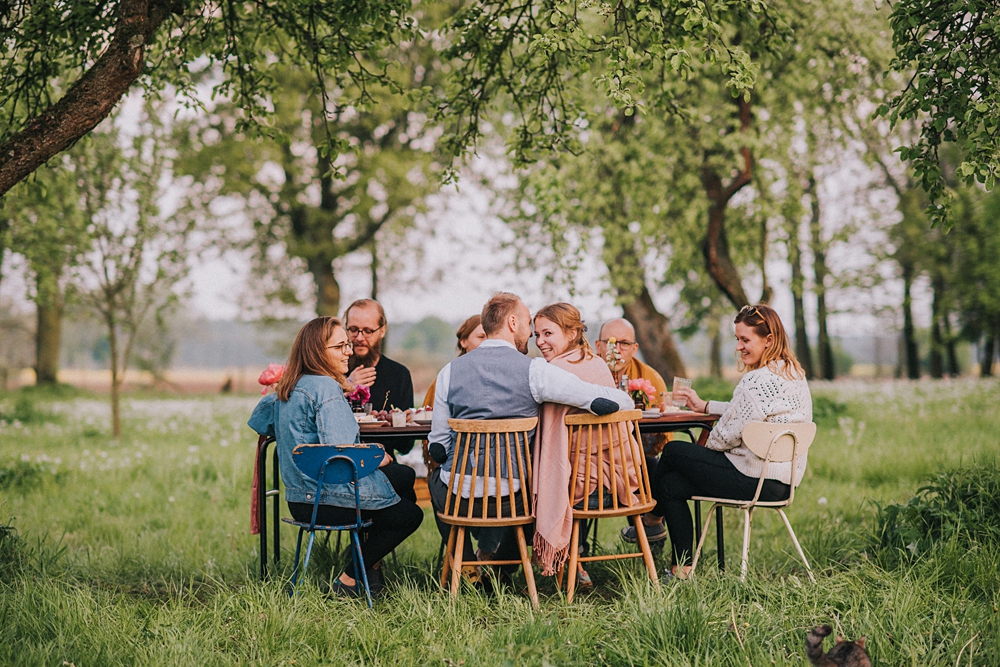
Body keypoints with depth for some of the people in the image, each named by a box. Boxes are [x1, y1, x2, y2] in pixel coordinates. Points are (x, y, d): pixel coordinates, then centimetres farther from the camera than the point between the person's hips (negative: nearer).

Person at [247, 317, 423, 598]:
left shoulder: (288, 387, 10)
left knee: (402, 478, 24)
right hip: (328, 500, -9)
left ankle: (366, 560, 20)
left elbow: (258, 421, 27)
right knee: (409, 514, 7)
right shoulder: (326, 387, -17)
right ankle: (349, 581, 4)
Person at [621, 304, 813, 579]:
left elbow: (729, 434, -17)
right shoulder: (793, 374, 11)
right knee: (672, 483, 13)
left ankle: (652, 520, 28)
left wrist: (706, 445, 4)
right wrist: (705, 406, 29)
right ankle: (683, 569, 15)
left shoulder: (760, 380, -21)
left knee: (672, 451, 5)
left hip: (757, 481, -10)